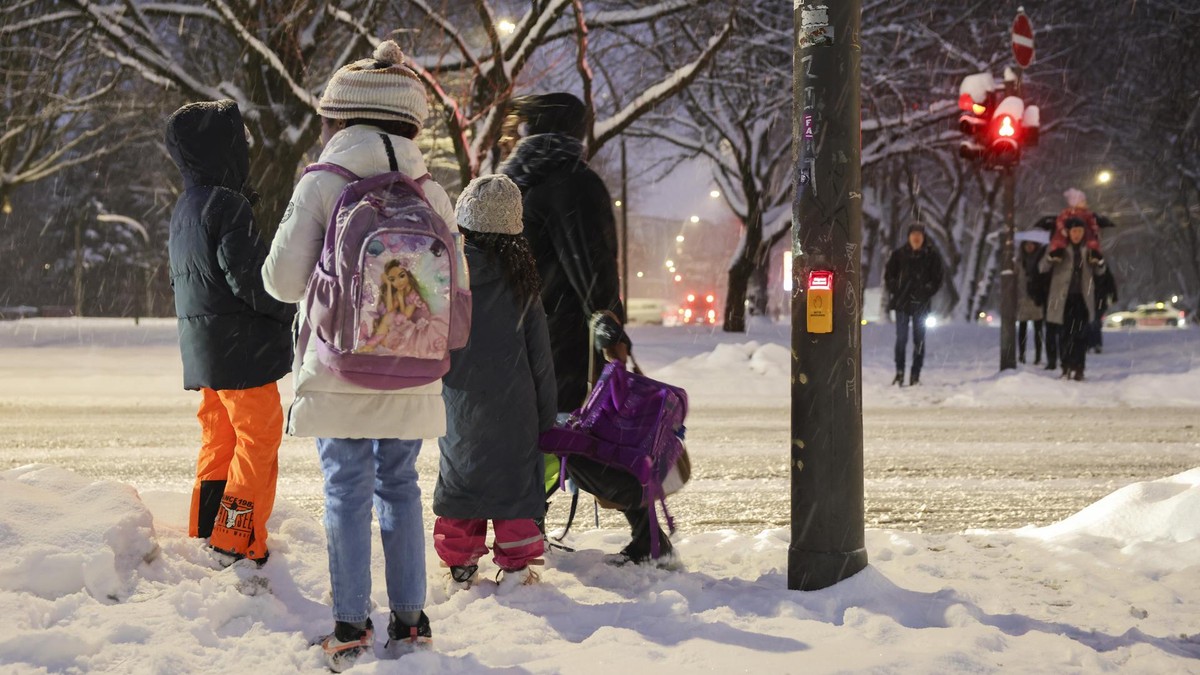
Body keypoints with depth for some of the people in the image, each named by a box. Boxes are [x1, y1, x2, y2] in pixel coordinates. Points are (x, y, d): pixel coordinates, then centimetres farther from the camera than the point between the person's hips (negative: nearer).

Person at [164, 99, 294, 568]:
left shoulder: (183, 210, 14)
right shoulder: (227, 206, -16)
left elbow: (179, 280, 20)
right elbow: (249, 278, -20)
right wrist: (290, 307, -5)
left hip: (202, 348, 9)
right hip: (242, 349, -9)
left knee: (218, 439, 16)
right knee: (259, 439, -3)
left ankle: (204, 536, 19)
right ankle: (236, 543, -5)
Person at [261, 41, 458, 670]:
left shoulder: (321, 185, -7)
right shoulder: (432, 194, 3)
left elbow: (284, 280, -6)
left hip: (338, 375, -3)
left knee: (347, 490, 4)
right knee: (398, 485, 13)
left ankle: (351, 624, 4)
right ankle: (409, 618, 15)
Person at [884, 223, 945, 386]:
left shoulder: (931, 255, 0)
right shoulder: (899, 254, 2)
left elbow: (937, 279, 3)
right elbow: (889, 275, 8)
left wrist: (926, 292, -8)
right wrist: (895, 291, -3)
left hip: (921, 304, 0)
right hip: (902, 303, 0)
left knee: (919, 340, 1)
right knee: (901, 338, 0)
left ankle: (915, 375, 4)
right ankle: (899, 372, 6)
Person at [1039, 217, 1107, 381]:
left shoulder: (1088, 250, 9)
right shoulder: (1058, 248, 1)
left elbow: (1099, 272, 15)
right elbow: (1042, 268, -3)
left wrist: (1099, 262, -7)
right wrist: (1050, 257, -24)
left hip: (1083, 297, 1)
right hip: (1063, 297, -1)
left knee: (1081, 334, -4)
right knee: (1064, 333, 0)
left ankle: (1078, 369, -2)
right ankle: (1066, 367, 8)